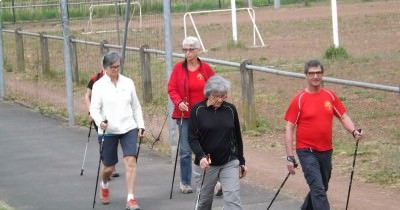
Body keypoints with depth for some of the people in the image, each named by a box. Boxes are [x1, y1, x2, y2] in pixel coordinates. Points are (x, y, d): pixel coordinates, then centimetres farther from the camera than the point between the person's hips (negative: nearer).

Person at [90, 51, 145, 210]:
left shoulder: (128, 83, 5)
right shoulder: (99, 85, -4)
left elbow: (136, 106, 12)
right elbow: (94, 109, -10)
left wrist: (140, 125, 9)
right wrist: (100, 121, -29)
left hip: (128, 129, 2)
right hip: (108, 131, -2)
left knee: (131, 161, -14)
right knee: (109, 167, 7)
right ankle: (104, 186, 42)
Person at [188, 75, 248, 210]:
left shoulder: (230, 109, 2)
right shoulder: (197, 110, -4)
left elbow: (237, 137, 12)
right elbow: (192, 138, -7)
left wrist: (241, 161, 15)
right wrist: (201, 156, -23)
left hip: (230, 163, 1)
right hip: (207, 163, -1)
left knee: (233, 199, -11)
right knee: (204, 199, 14)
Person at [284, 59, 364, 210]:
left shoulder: (330, 96, 4)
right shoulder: (299, 100, -8)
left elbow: (343, 117, 9)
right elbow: (289, 129, -7)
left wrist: (354, 132, -12)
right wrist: (290, 158, -12)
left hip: (326, 151, 5)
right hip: (307, 152, -5)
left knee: (321, 188, 19)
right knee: (318, 190, -14)